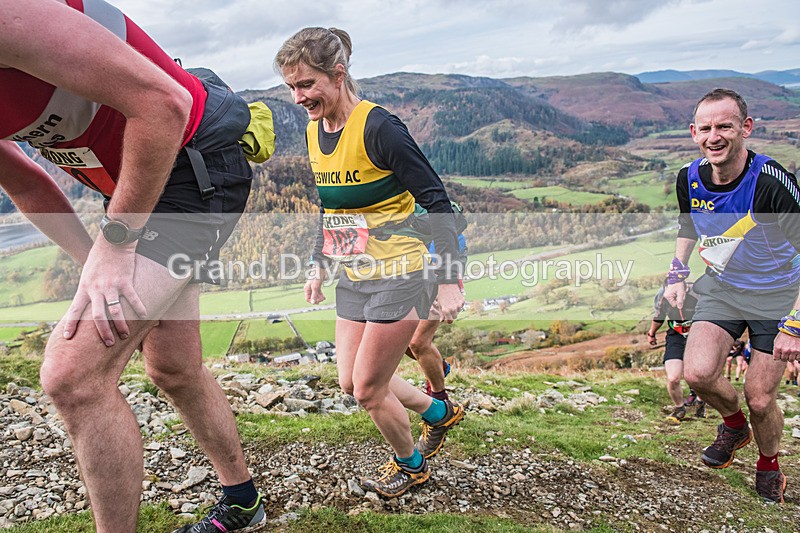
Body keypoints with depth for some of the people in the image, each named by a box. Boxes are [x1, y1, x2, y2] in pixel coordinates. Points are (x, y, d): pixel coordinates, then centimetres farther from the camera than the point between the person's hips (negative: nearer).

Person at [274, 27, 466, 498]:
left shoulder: (378, 128, -20)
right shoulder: (314, 132, 4)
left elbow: (437, 201, -19)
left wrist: (449, 281, -19)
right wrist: (318, 266, 18)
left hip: (400, 275, -8)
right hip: (354, 278, 8)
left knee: (368, 388, 2)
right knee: (351, 382, 14)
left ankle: (411, 464, 32)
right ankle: (439, 412, 39)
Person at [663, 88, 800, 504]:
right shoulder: (689, 179, -11)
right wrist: (677, 274, 3)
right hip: (721, 287, 4)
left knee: (760, 399, 0)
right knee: (698, 373, -17)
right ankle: (733, 424, 18)